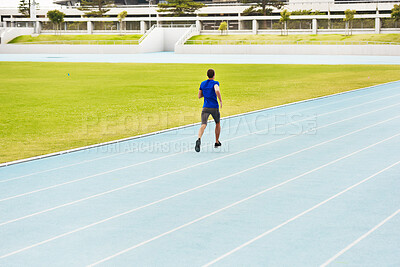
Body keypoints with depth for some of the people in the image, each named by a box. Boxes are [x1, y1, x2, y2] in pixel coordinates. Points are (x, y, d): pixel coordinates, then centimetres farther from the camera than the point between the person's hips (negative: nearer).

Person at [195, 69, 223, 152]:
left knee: (203, 125, -13)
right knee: (218, 123, 23)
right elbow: (217, 90, -26)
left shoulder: (203, 83, 11)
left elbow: (199, 96, 17)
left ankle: (199, 139, -41)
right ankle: (217, 142, 33)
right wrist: (221, 101, -14)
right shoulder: (215, 83, -4)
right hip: (214, 107, -2)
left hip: (205, 107, 2)